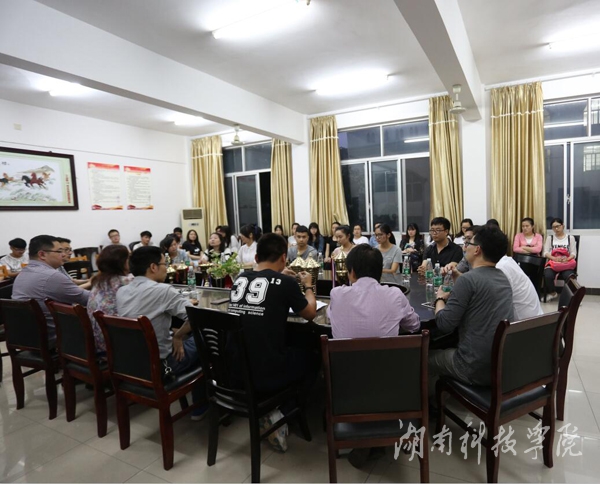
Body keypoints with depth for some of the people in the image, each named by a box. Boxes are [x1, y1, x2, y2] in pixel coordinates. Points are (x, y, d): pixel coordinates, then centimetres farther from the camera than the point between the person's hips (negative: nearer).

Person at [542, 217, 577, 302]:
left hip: (567, 262, -1)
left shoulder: (570, 238, 15)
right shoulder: (550, 238, 17)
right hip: (553, 262, 1)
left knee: (569, 276, -36)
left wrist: (567, 259, -18)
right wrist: (554, 258, -16)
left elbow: (573, 253, 5)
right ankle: (552, 293, -5)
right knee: (548, 275, -33)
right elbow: (545, 253, 5)